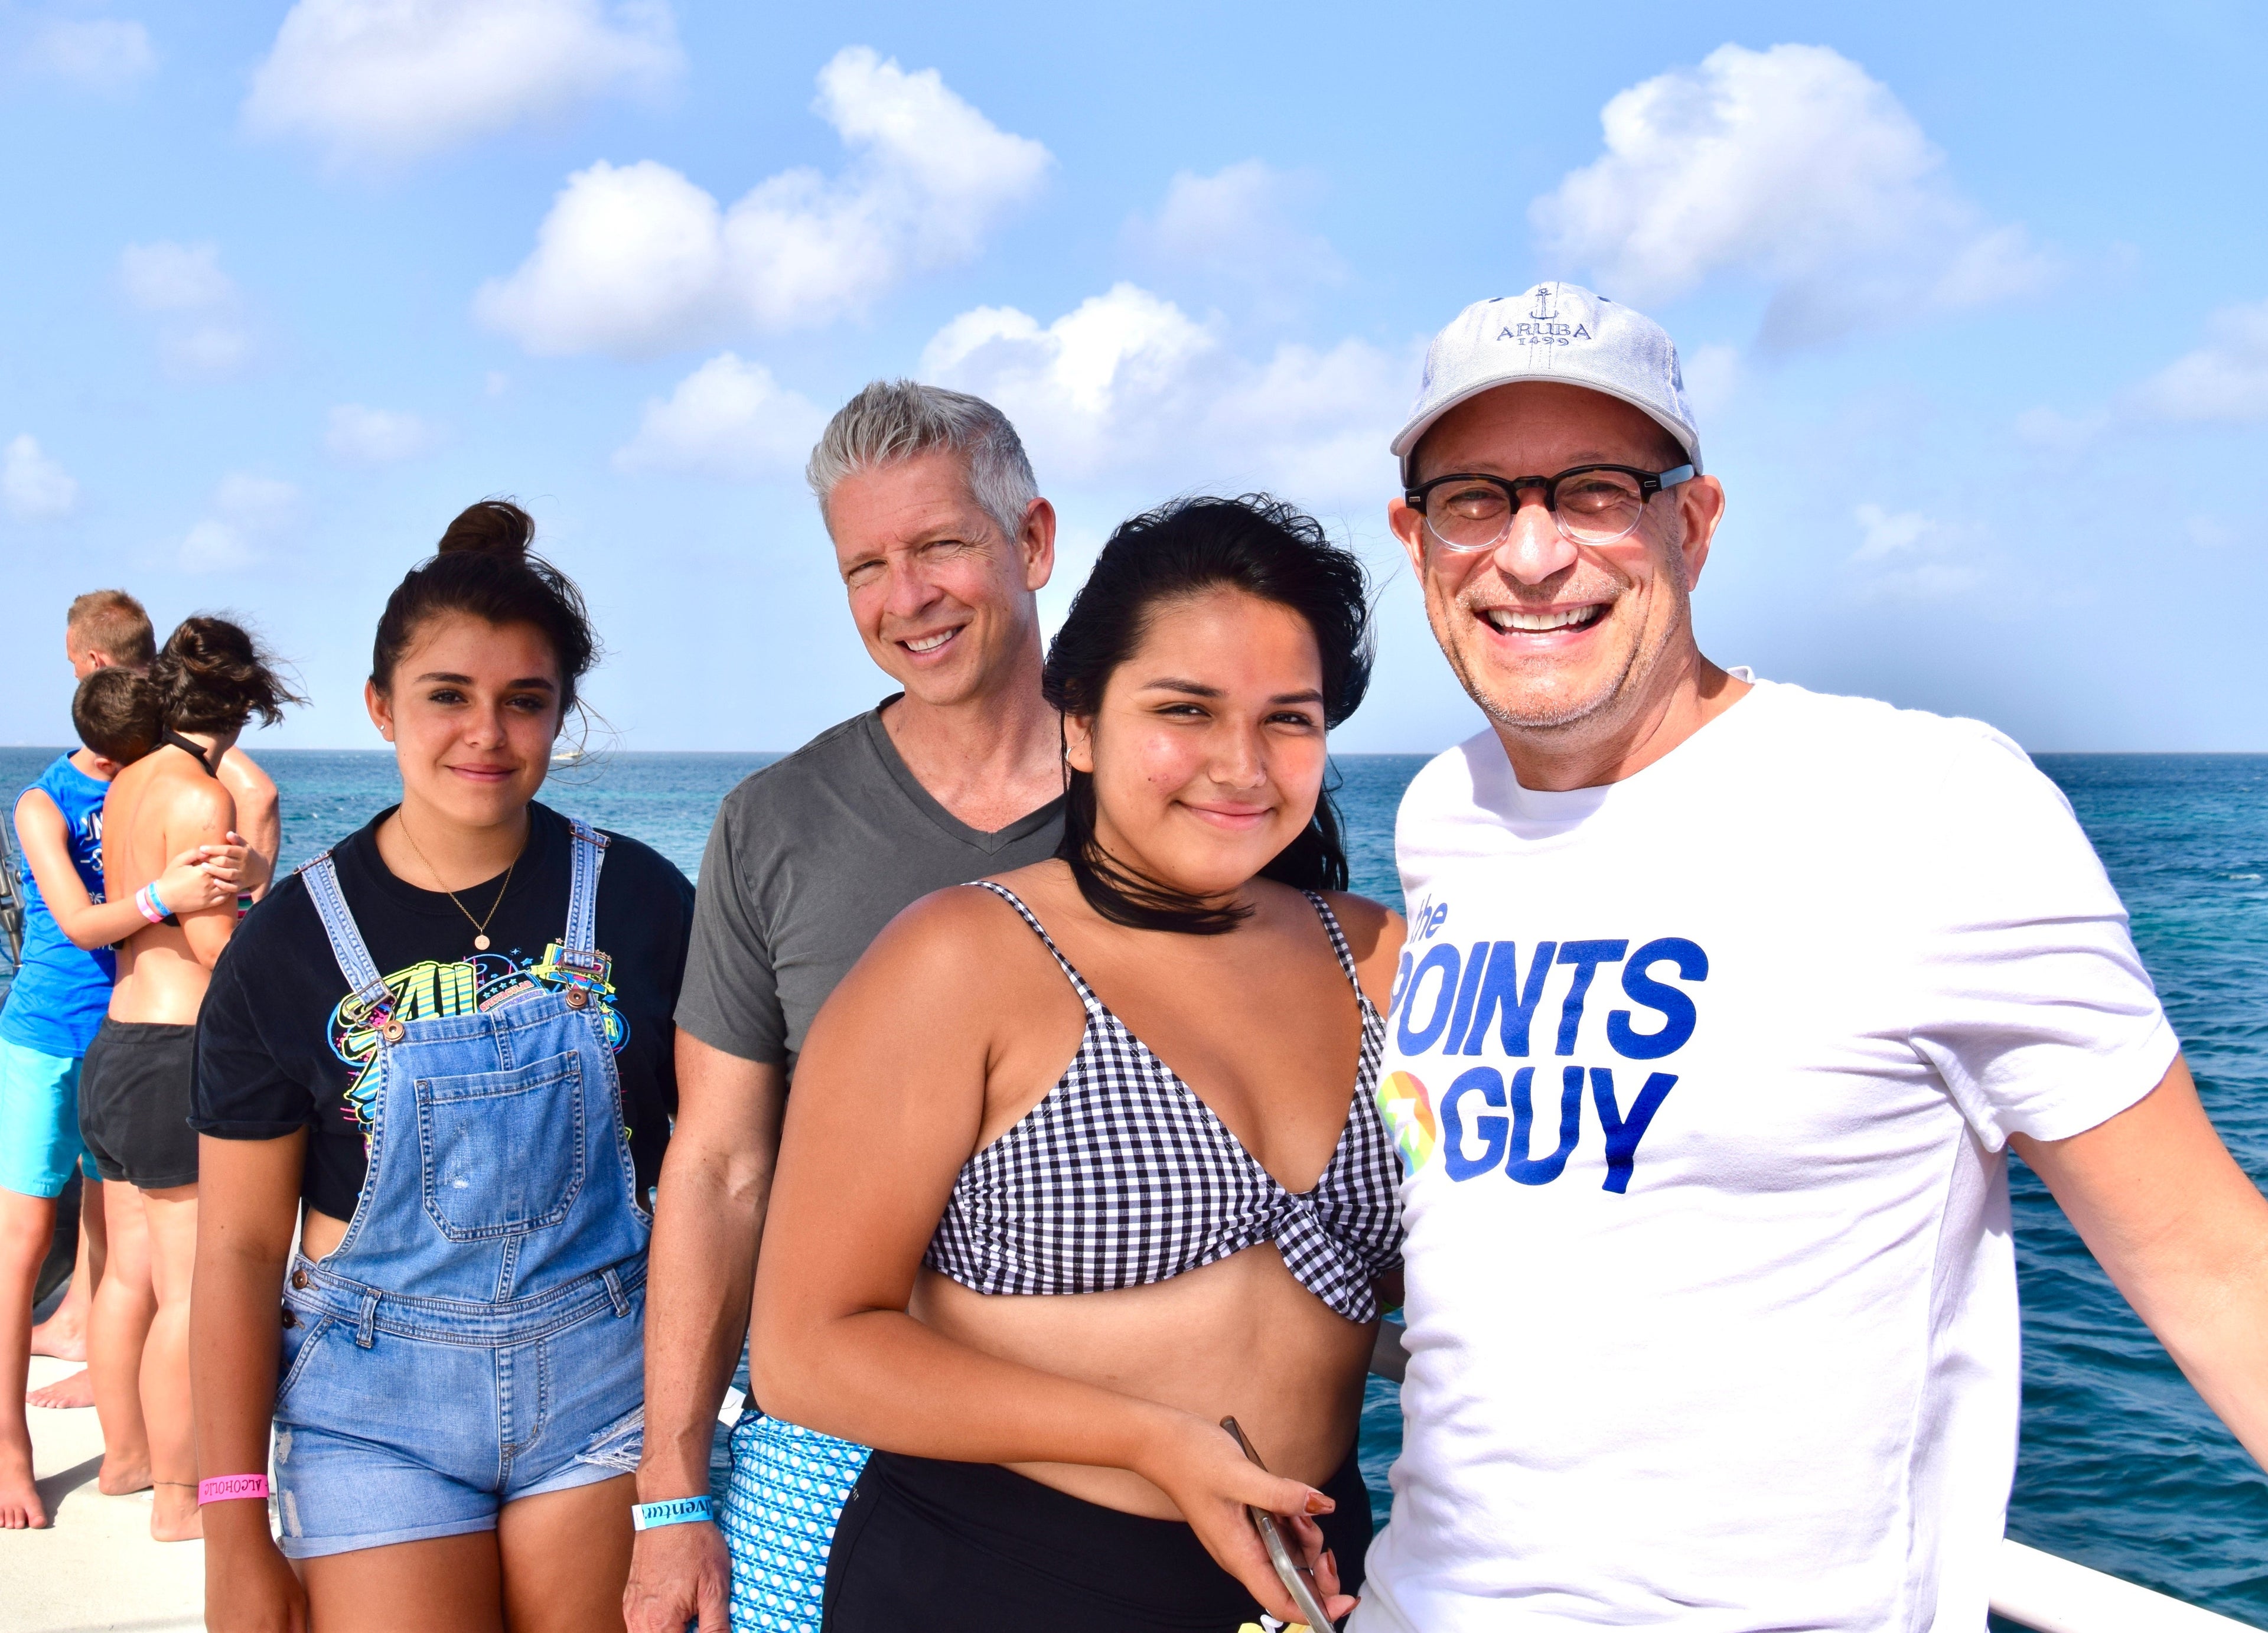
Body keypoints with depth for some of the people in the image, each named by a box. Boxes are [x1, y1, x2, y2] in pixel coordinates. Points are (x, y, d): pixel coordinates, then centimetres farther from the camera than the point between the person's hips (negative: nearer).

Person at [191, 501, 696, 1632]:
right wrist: (234, 1534, -5)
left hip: (604, 1377, 1)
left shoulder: (639, 901, -2)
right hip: (378, 1396, 0)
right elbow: (239, 1248, -2)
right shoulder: (287, 947, -3)